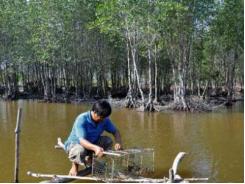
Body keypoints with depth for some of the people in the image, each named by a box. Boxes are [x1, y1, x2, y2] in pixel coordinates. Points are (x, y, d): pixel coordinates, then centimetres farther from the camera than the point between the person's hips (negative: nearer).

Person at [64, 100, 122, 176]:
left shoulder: (104, 120, -14)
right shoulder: (81, 119, -31)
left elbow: (115, 131, -3)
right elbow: (82, 140, -41)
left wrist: (118, 143, -26)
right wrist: (95, 148, -60)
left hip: (92, 143, 6)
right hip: (74, 143, -6)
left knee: (108, 141, -17)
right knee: (80, 151, -40)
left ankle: (90, 159, 4)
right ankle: (75, 164, -4)